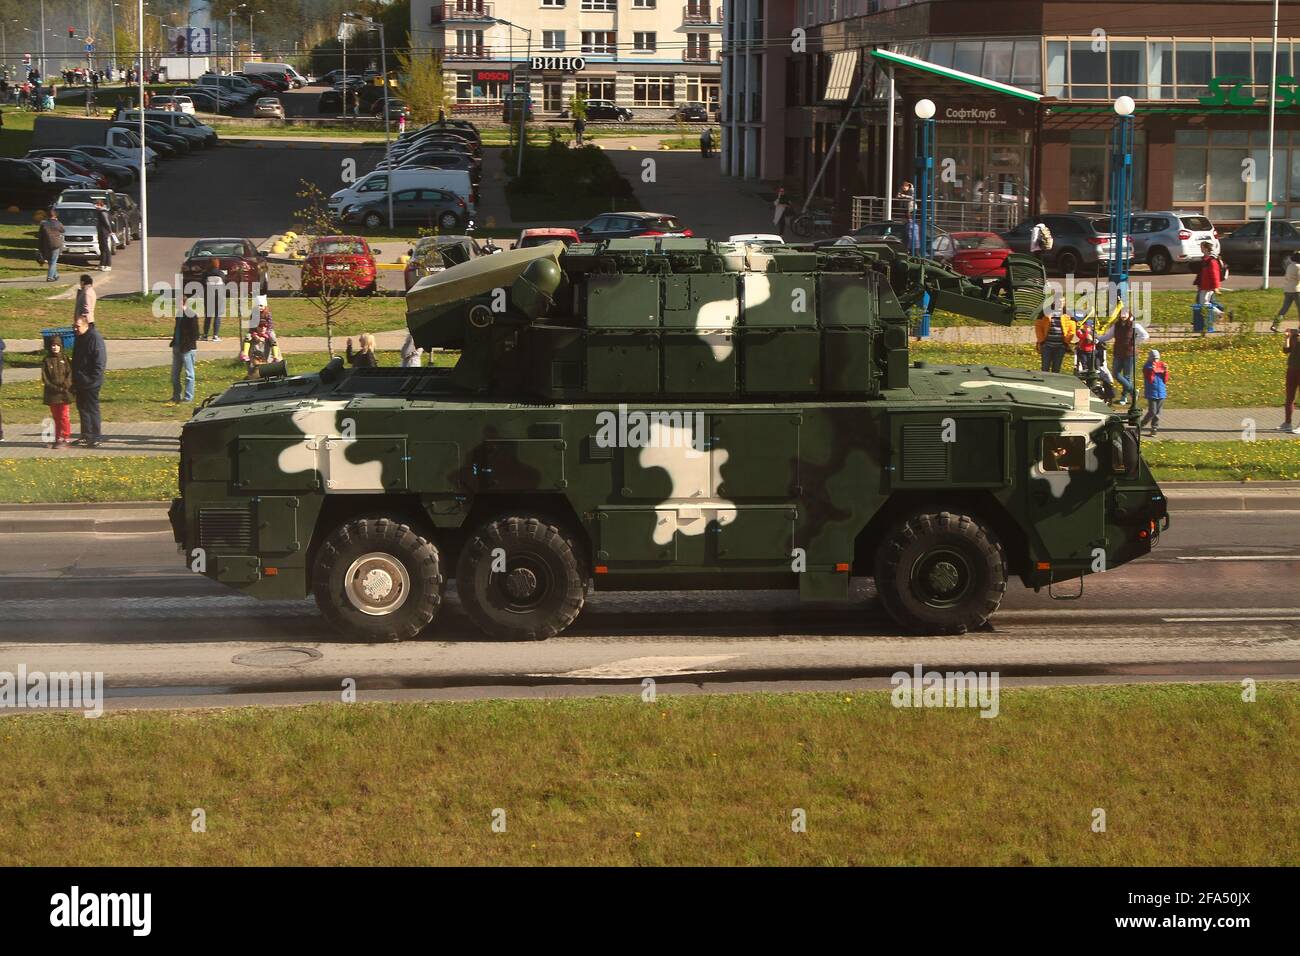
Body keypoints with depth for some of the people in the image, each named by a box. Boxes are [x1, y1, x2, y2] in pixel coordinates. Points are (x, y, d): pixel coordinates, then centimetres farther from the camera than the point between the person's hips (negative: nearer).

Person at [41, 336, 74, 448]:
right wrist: (55, 388, -12)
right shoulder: (47, 361, 3)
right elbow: (44, 378, -1)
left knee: (64, 416, -4)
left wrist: (65, 385, -17)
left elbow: (70, 374, -2)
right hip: (52, 393, 2)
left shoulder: (65, 359, 2)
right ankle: (58, 438, 17)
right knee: (55, 417, 10)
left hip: (64, 393, -2)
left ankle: (66, 438, -1)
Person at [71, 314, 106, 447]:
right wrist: (75, 381, 17)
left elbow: (100, 362, -19)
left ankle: (97, 437, 1)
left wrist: (92, 380, -22)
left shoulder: (95, 338, -16)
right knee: (82, 407, 14)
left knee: (92, 408, -5)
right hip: (80, 383, 9)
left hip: (91, 383, -9)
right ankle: (86, 436, 22)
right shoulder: (80, 338, 12)